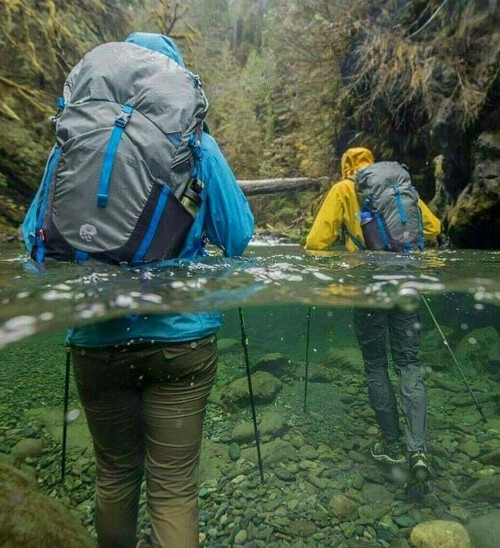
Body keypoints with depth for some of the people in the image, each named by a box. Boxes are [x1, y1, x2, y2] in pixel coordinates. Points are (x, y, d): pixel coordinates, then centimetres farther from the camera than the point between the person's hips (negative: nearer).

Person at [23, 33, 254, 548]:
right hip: (181, 337, -1)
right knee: (174, 487, 11)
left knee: (114, 474, 23)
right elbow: (238, 237, -2)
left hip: (98, 338, 2)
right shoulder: (196, 144, -2)